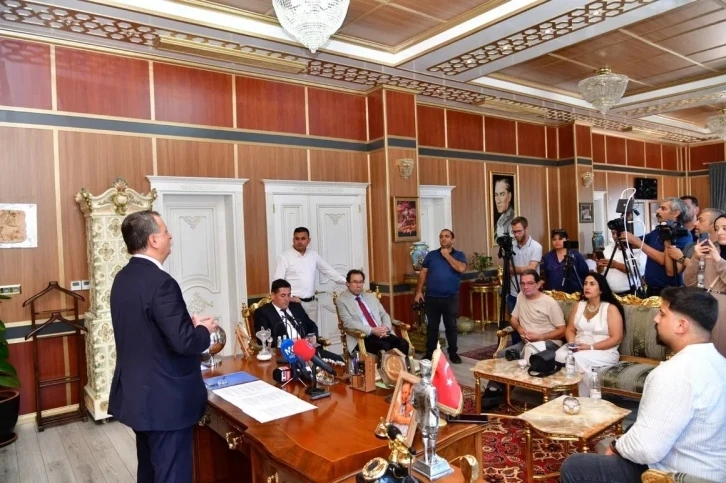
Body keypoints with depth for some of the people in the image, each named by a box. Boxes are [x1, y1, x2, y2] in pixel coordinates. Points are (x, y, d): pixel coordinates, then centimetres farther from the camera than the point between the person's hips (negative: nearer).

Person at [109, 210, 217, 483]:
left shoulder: (123, 278, 5)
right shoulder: (160, 282, -24)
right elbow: (183, 342, -27)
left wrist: (187, 321, 8)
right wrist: (205, 330, -7)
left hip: (137, 393, 9)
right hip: (165, 399, -9)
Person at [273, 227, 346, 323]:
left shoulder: (313, 254, 8)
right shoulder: (284, 257, -7)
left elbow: (328, 270, 16)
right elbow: (277, 281, -10)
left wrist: (347, 281, 13)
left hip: (312, 302, 5)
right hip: (294, 303, -5)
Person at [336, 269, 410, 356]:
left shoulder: (371, 296, 20)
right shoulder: (342, 300, 2)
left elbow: (384, 315, 18)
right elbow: (348, 322, -11)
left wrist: (386, 327, -6)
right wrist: (372, 330, -19)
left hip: (382, 333, 5)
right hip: (362, 337, -5)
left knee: (403, 343, -21)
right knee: (385, 347, -33)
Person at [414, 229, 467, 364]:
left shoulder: (459, 255, 3)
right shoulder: (431, 254, 7)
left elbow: (461, 268, -18)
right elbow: (423, 273, 7)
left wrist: (447, 255, -11)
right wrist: (419, 291, 0)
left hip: (451, 298, -1)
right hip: (432, 297, 1)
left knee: (451, 326, 7)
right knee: (432, 326, 9)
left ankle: (453, 353, 19)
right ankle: (429, 353, 19)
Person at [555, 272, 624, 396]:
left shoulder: (610, 308, -6)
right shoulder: (578, 305, 11)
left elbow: (616, 338, -11)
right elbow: (570, 329, 11)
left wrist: (591, 347, -19)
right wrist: (572, 343, -11)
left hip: (604, 352, -4)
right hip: (577, 348, 5)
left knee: (578, 359, -35)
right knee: (558, 356, -27)